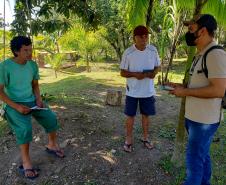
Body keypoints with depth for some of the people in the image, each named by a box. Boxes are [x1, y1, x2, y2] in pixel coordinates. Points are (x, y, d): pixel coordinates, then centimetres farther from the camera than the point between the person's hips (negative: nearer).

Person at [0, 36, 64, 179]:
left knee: (51, 118, -4)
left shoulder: (33, 64, -1)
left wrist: (38, 99, -6)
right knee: (25, 128, -28)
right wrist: (16, 106, -23)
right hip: (14, 104, -5)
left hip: (32, 101, 6)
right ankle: (26, 162, -10)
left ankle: (52, 145, 22)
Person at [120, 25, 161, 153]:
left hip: (148, 91, 3)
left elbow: (157, 66, 8)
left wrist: (154, 73, -15)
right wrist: (135, 74, -24)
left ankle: (145, 138, 35)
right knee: (131, 116, 8)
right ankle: (128, 140, 26)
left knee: (146, 115, 16)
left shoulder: (153, 50, -3)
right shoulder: (128, 53, -12)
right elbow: (123, 72, -6)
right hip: (132, 92, -2)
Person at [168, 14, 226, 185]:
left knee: (194, 158, 4)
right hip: (194, 117, 9)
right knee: (202, 155, 21)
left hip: (204, 120, -9)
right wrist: (183, 87, 5)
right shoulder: (200, 55, 11)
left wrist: (185, 92, -20)